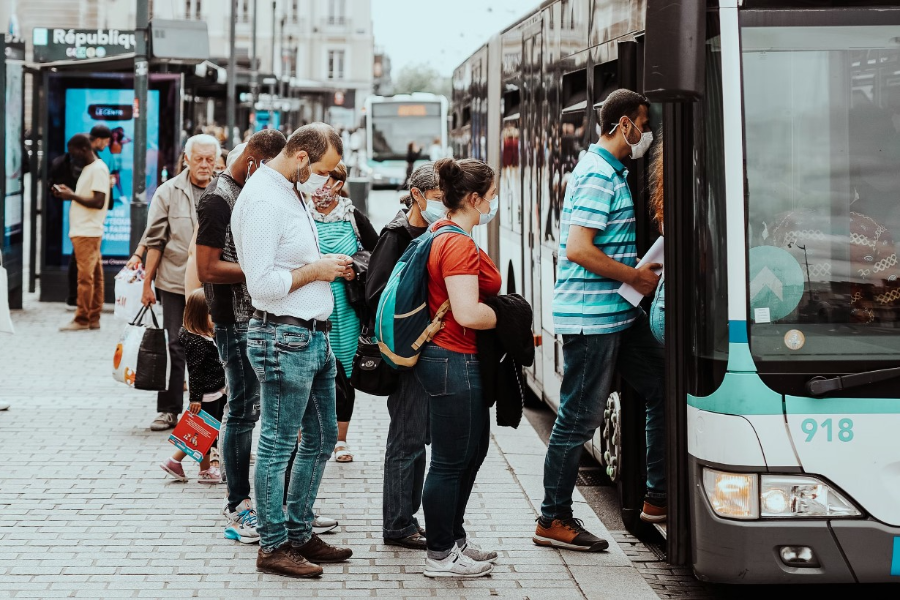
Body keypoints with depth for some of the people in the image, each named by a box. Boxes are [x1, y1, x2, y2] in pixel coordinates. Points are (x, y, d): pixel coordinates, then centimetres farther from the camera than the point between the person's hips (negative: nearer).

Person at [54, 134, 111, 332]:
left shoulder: (98, 169, -12)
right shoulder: (89, 168, 19)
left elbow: (98, 202, -18)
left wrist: (72, 196, -13)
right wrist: (69, 193, 8)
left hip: (87, 232, -10)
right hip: (83, 231, 10)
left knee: (86, 276, -7)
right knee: (94, 276, 9)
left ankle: (82, 319, -6)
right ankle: (93, 319, 10)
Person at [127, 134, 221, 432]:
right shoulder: (169, 192, 1)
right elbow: (155, 240, 1)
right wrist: (147, 283, 0)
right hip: (174, 281, -1)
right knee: (174, 346, 2)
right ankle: (168, 410, 8)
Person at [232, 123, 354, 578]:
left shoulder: (291, 193, 14)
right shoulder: (261, 200, -18)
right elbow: (262, 284, -23)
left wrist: (328, 266, 7)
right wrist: (316, 270, -13)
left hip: (313, 336, 10)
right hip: (284, 339, -10)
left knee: (322, 438, 17)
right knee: (277, 446, -1)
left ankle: (299, 534, 27)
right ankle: (273, 547, 8)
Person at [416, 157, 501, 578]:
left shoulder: (442, 235, 12)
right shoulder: (459, 245, -20)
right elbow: (467, 313, -27)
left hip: (449, 359, 11)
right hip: (453, 361, -11)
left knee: (473, 450, 20)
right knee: (450, 461, -1)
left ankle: (453, 539, 31)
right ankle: (440, 556, 9)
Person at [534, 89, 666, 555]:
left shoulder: (613, 172, 16)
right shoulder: (598, 175, -16)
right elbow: (578, 250, -23)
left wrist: (637, 272, 14)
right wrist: (636, 277, -15)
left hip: (619, 313, 10)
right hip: (591, 317, -10)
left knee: (662, 391, 12)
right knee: (580, 418, -3)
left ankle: (658, 496, 21)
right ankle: (554, 520, 5)